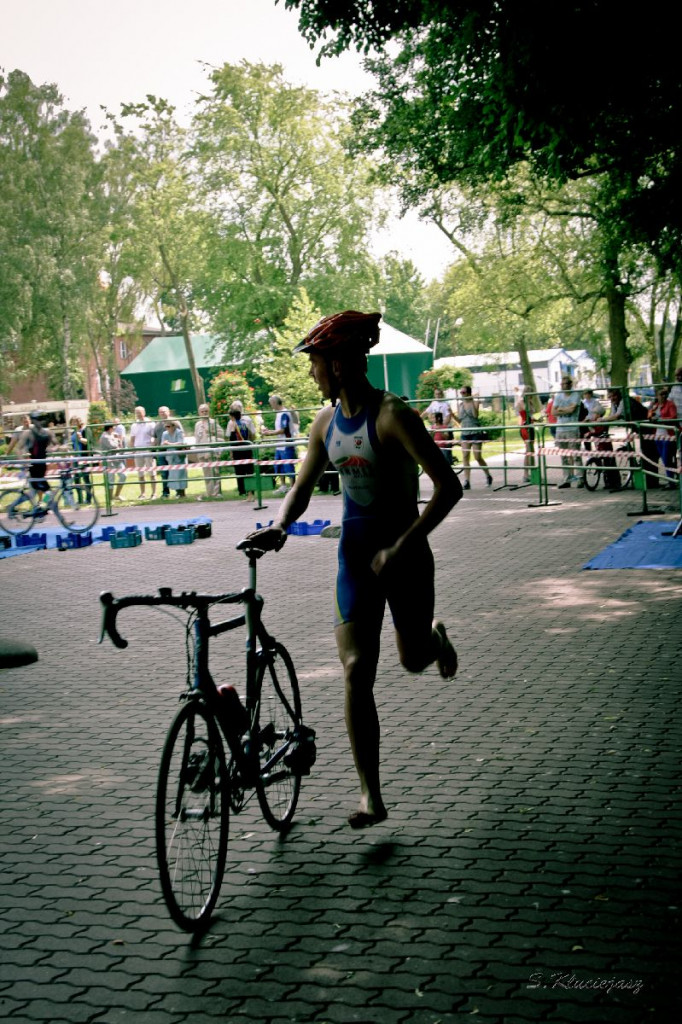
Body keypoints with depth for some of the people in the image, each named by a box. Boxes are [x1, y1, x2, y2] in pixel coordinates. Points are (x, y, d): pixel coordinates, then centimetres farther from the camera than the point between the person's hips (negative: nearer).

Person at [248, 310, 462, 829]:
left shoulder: (392, 415, -19)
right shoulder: (326, 422, 2)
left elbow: (448, 487, -21)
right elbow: (302, 487, 13)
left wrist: (400, 548, -24)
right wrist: (280, 525, -9)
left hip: (403, 551, -5)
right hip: (356, 550, 5)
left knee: (413, 660, 11)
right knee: (356, 670, -4)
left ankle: (435, 636, 52)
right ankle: (371, 796, 0)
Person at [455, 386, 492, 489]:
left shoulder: (475, 402, -2)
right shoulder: (460, 404, 10)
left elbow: (475, 415, -18)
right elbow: (459, 420, 12)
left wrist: (472, 402, -22)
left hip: (476, 432, -4)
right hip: (465, 433, 4)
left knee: (478, 457, -1)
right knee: (465, 457, -5)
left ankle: (488, 476, 21)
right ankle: (467, 482, -6)